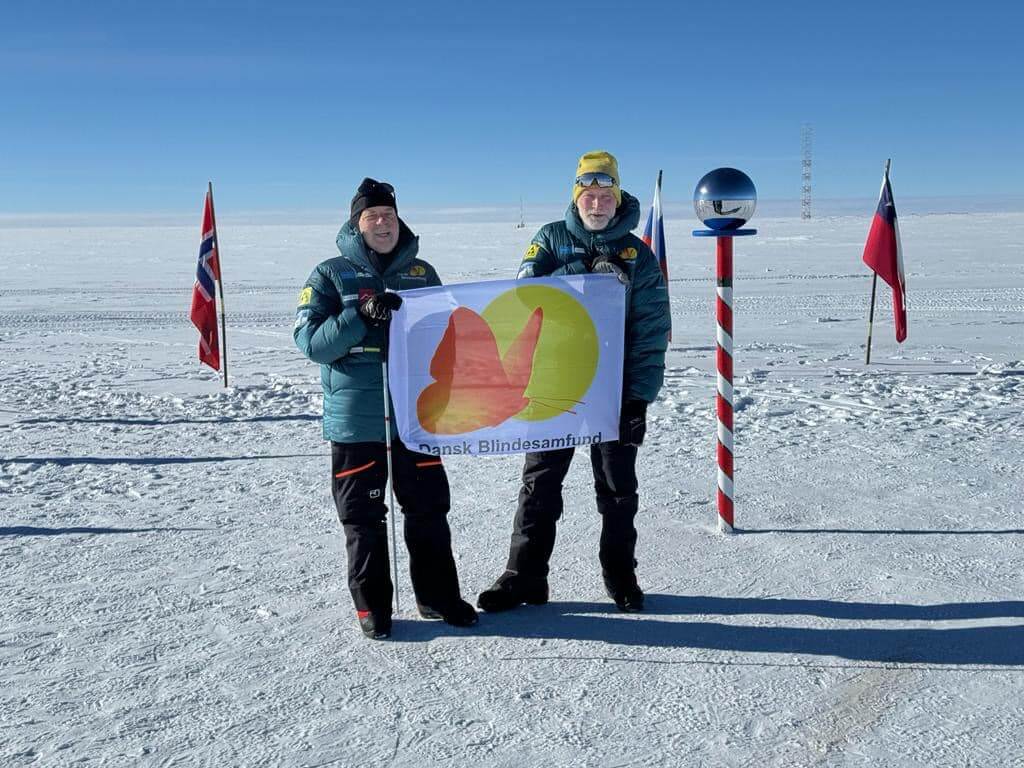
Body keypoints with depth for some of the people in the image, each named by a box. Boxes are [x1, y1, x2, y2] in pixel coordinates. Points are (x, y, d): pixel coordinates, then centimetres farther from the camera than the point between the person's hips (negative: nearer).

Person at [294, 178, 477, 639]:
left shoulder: (422, 273, 12)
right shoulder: (331, 275, 1)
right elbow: (310, 341, -8)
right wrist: (361, 315, -21)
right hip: (356, 419, -3)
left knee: (429, 510, 10)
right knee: (363, 517, 6)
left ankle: (438, 596, 26)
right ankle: (371, 606, 21)